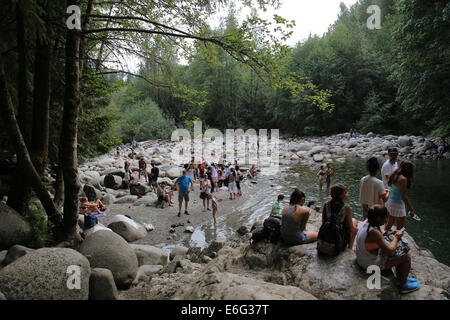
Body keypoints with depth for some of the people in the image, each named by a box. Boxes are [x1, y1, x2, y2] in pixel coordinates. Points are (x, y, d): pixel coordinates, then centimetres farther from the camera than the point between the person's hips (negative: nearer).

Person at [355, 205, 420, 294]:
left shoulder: (366, 222, -5)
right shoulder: (374, 232, -32)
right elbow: (390, 251, -27)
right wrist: (396, 237, -13)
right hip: (372, 264, -9)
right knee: (406, 257, 0)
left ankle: (400, 278, 39)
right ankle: (403, 285, 19)